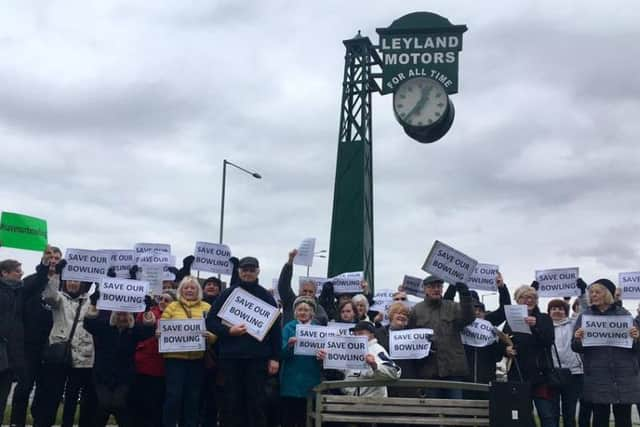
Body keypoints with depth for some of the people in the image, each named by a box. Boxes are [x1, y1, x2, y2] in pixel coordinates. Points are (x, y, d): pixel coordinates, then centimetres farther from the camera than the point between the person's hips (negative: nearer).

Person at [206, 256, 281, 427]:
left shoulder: (266, 296, 7)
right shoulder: (227, 294, 6)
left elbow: (275, 328, 6)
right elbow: (210, 321, 4)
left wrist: (275, 358, 0)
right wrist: (228, 331, -13)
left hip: (257, 357, 0)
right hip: (231, 356, 0)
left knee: (257, 401, 1)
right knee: (232, 401, 5)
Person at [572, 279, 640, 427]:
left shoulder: (624, 314, 6)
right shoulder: (584, 316, 7)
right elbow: (576, 348, 4)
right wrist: (578, 340, -17)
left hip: (624, 376, 0)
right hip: (597, 377, 0)